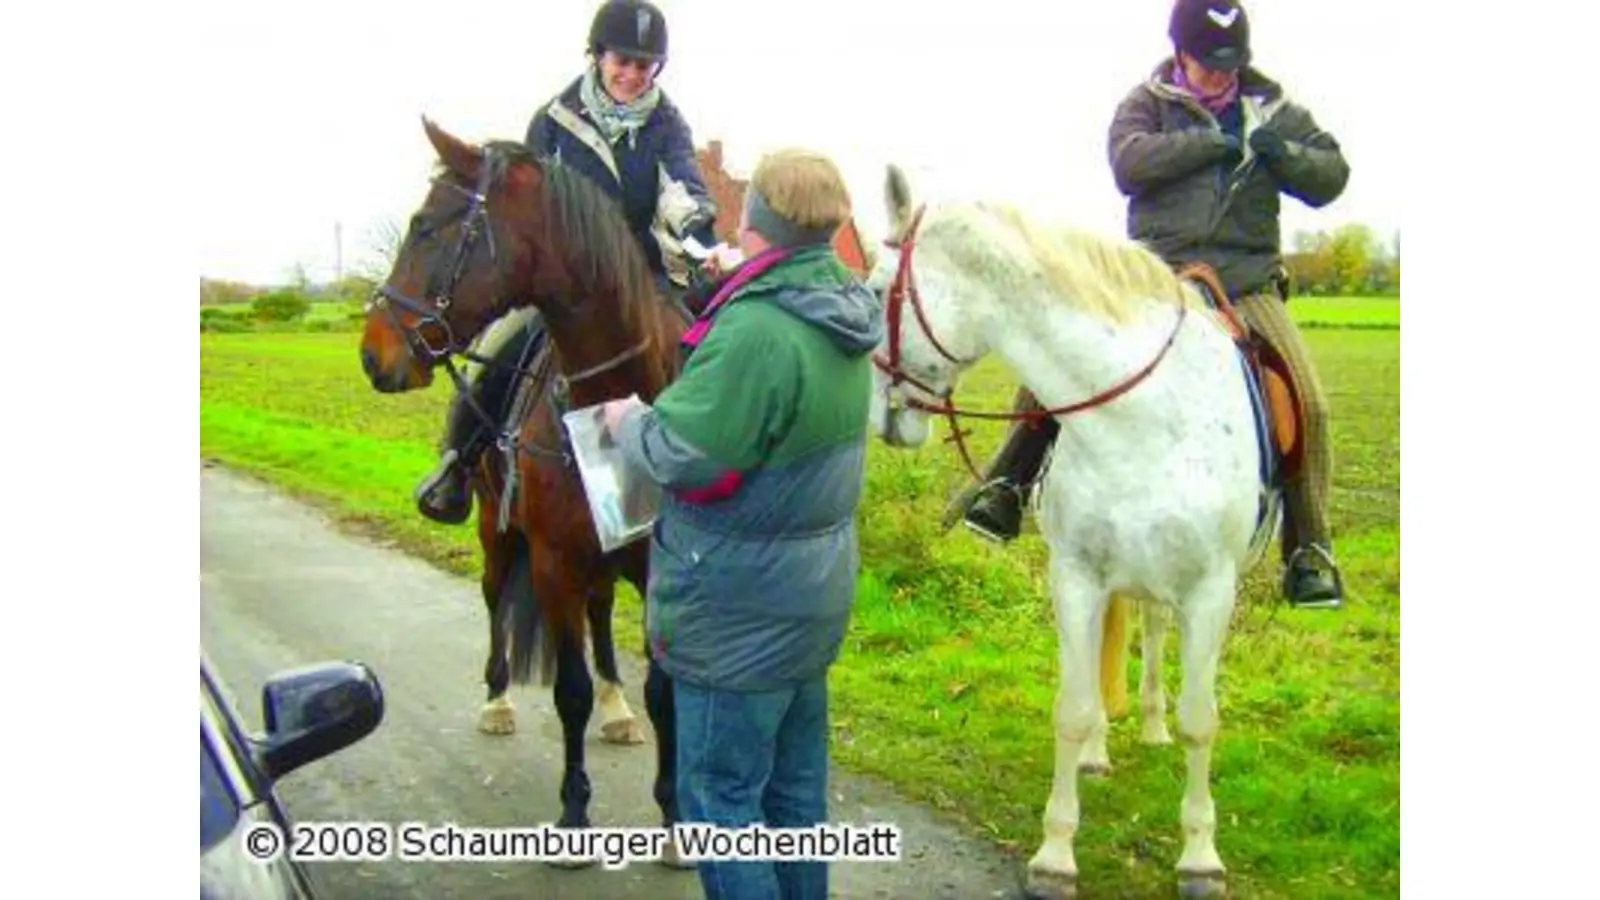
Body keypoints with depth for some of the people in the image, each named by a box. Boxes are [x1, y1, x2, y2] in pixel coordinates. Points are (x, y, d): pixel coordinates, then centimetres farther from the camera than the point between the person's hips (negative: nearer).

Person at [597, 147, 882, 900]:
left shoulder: (755, 330, -27)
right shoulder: (842, 314, 3)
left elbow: (682, 455, -24)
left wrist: (627, 420, -5)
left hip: (738, 611, -9)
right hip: (812, 595, 9)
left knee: (719, 799, 3)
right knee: (795, 790, 19)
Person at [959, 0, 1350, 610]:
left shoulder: (1272, 110, 12)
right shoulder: (1149, 103, 6)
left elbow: (1331, 177, 11)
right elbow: (1129, 160, -14)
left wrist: (1285, 157, -10)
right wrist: (1212, 142, -16)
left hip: (1247, 285, 1)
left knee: (1305, 402, -16)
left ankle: (1309, 551, -4)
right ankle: (1006, 490, 1)